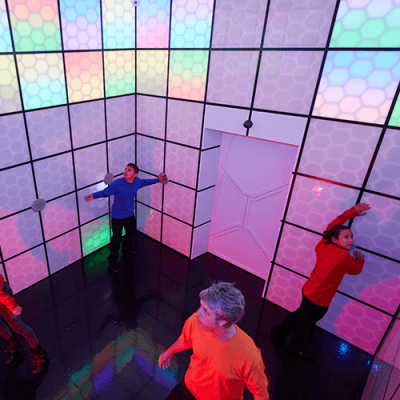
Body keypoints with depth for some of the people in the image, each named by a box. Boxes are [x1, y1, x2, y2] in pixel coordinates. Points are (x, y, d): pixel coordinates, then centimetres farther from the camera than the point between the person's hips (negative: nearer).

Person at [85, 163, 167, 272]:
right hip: (117, 217, -6)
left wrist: (157, 180, 14)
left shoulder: (137, 181, -12)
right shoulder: (117, 184, -27)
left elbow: (144, 182, 10)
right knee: (117, 239, -1)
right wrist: (93, 196, -37)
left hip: (130, 215, 6)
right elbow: (105, 192, -20)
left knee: (132, 232, 28)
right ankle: (112, 261, 21)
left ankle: (127, 246, 61)